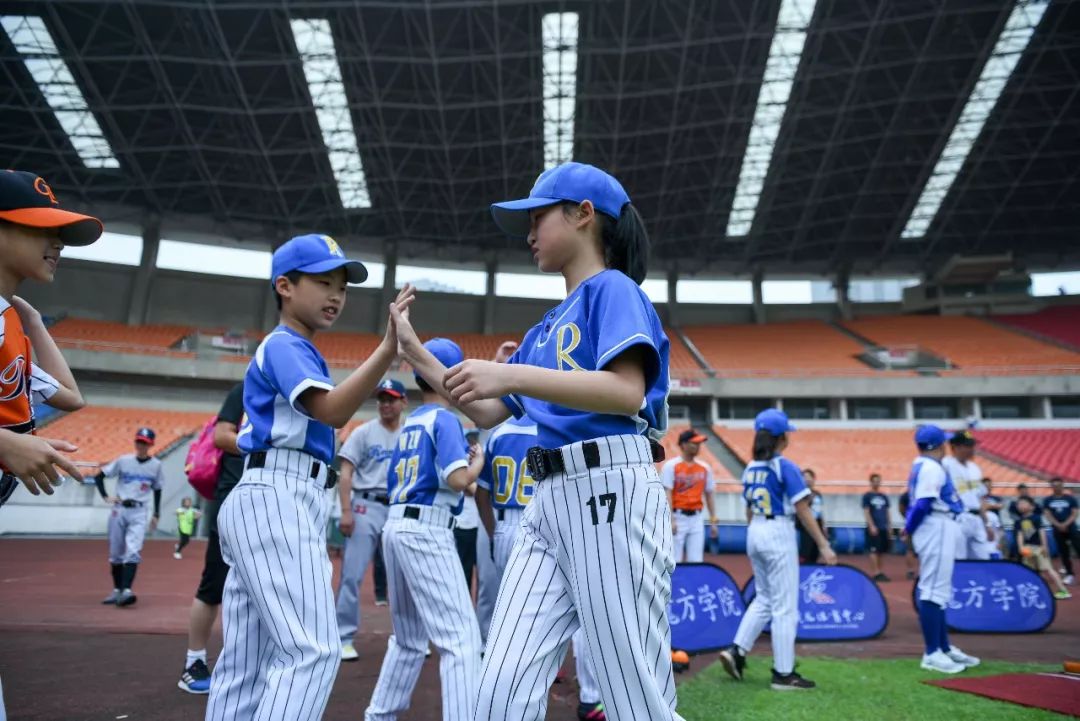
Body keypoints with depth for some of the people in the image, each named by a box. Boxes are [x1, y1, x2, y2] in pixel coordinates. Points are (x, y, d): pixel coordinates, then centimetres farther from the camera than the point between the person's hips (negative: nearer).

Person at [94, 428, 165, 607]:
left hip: (138, 513, -2)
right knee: (115, 553, 9)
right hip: (119, 510, 2)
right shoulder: (123, 461, 0)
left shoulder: (156, 465, 1)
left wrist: (156, 515, 8)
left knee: (133, 552, -17)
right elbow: (99, 476, 7)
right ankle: (117, 590, 22)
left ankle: (126, 590, -23)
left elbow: (157, 491, 9)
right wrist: (105, 497, -4)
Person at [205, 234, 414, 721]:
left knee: (246, 663, 10)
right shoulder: (284, 344, -5)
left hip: (273, 504, 11)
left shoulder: (290, 350, 25)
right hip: (275, 500, -11)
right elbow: (332, 411, -23)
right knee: (312, 650, -16)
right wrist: (389, 346, -31)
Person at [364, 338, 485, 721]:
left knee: (408, 637, 21)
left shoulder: (408, 424, 16)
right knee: (460, 637, -8)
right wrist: (478, 462, 1)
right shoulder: (444, 418, -7)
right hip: (426, 531, -9)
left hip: (396, 526, 9)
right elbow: (458, 478, -21)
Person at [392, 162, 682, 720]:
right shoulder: (546, 327, 24)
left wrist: (513, 375, -22)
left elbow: (628, 393, -17)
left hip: (610, 495, -8)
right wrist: (416, 354, 22)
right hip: (548, 503, 8)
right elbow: (487, 413, 24)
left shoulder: (612, 288, 0)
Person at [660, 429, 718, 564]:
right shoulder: (671, 466, -7)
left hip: (696, 518, 5)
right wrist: (670, 520, -20)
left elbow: (708, 495, 14)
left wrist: (713, 520, 10)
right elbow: (667, 494, -12)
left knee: (696, 560, 6)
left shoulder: (705, 468, 10)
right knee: (674, 560, -3)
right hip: (678, 517, -5)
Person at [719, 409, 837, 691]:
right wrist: (823, 545, -11)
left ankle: (737, 650, 11)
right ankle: (783, 674, 8)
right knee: (784, 606, 1)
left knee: (764, 599, 19)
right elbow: (803, 511, -14)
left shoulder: (751, 468, 8)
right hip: (779, 534, -7)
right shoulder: (785, 467, -12)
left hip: (754, 533, 7)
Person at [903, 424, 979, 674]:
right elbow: (923, 503, -21)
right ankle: (932, 653, -4)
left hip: (940, 530, 11)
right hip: (937, 529, -11)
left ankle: (944, 647, 26)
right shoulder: (931, 467, -14)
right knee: (934, 589, -8)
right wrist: (909, 529, -10)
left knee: (938, 589, 16)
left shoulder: (923, 466, 17)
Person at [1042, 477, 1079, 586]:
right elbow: (1048, 515, -2)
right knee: (1063, 552, 7)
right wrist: (1058, 525, -15)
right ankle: (1069, 574, 17)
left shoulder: (1071, 498, 0)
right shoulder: (1047, 500, 3)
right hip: (1057, 530, 2)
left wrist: (1065, 524, -17)